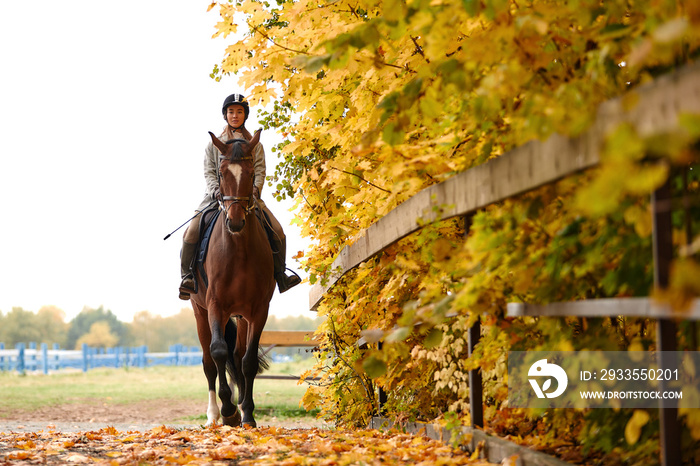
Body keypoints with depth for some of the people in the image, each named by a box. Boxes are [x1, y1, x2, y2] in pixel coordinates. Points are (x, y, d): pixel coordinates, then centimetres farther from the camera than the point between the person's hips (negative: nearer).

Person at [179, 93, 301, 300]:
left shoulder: (255, 145, 16)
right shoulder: (214, 144, 14)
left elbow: (260, 171, 5)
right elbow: (209, 171, 6)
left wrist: (255, 189, -15)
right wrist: (216, 190, -14)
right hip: (218, 195, 0)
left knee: (277, 232, -17)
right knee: (191, 233, -22)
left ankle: (280, 275, -1)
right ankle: (187, 275, -7)